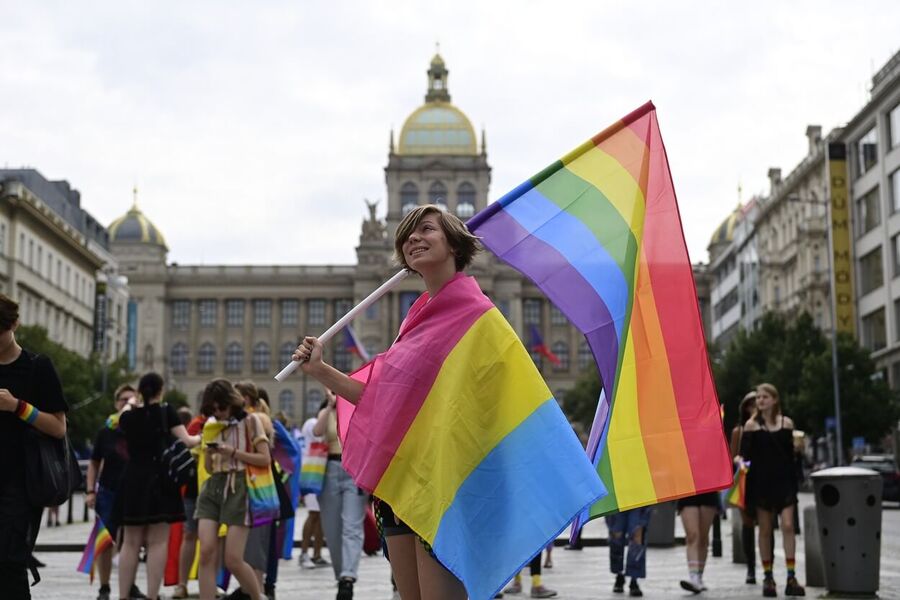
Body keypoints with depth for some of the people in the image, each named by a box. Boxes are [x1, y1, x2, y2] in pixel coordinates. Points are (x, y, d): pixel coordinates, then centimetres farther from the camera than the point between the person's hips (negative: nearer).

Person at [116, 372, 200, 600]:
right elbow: (187, 441, -6)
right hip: (159, 480, -4)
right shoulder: (166, 412, -3)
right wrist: (202, 437, 13)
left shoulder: (128, 416, 6)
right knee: (158, 542, -2)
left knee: (130, 543, 9)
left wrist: (130, 406, 39)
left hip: (133, 481, 4)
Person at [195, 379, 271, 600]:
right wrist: (209, 452, -3)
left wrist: (232, 452, -12)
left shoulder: (250, 421, 1)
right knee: (206, 553, -10)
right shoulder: (211, 424, 15)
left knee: (233, 560, -7)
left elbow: (265, 459, -4)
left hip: (239, 489, -5)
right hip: (213, 487, 5)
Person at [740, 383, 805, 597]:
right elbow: (745, 454, 1)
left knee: (788, 526, -10)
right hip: (761, 481, -1)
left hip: (784, 480, 1)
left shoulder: (786, 422, 7)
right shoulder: (751, 425, 3)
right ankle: (768, 577, 11)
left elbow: (790, 452, 13)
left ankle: (791, 578, -10)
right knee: (765, 529, 3)